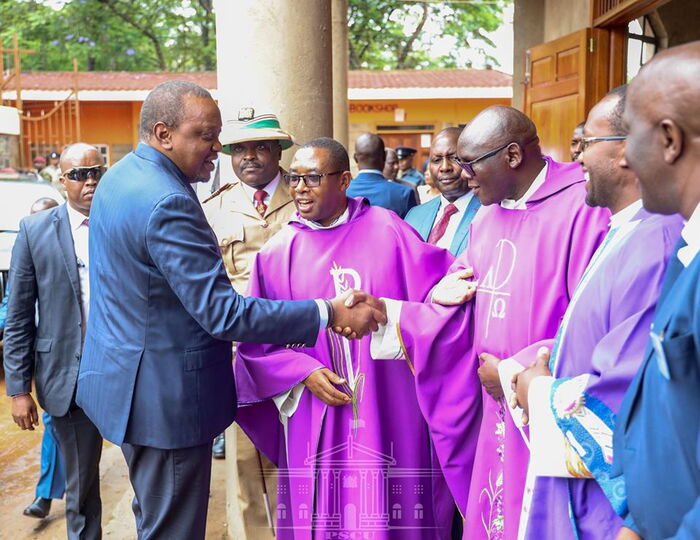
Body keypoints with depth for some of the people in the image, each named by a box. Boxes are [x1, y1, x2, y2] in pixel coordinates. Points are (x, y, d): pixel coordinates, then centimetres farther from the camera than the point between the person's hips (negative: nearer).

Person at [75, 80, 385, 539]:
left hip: (125, 376, 10)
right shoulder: (167, 204, -26)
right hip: (166, 395, -10)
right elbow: (223, 313, -29)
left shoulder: (120, 176, 7)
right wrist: (330, 313, -27)